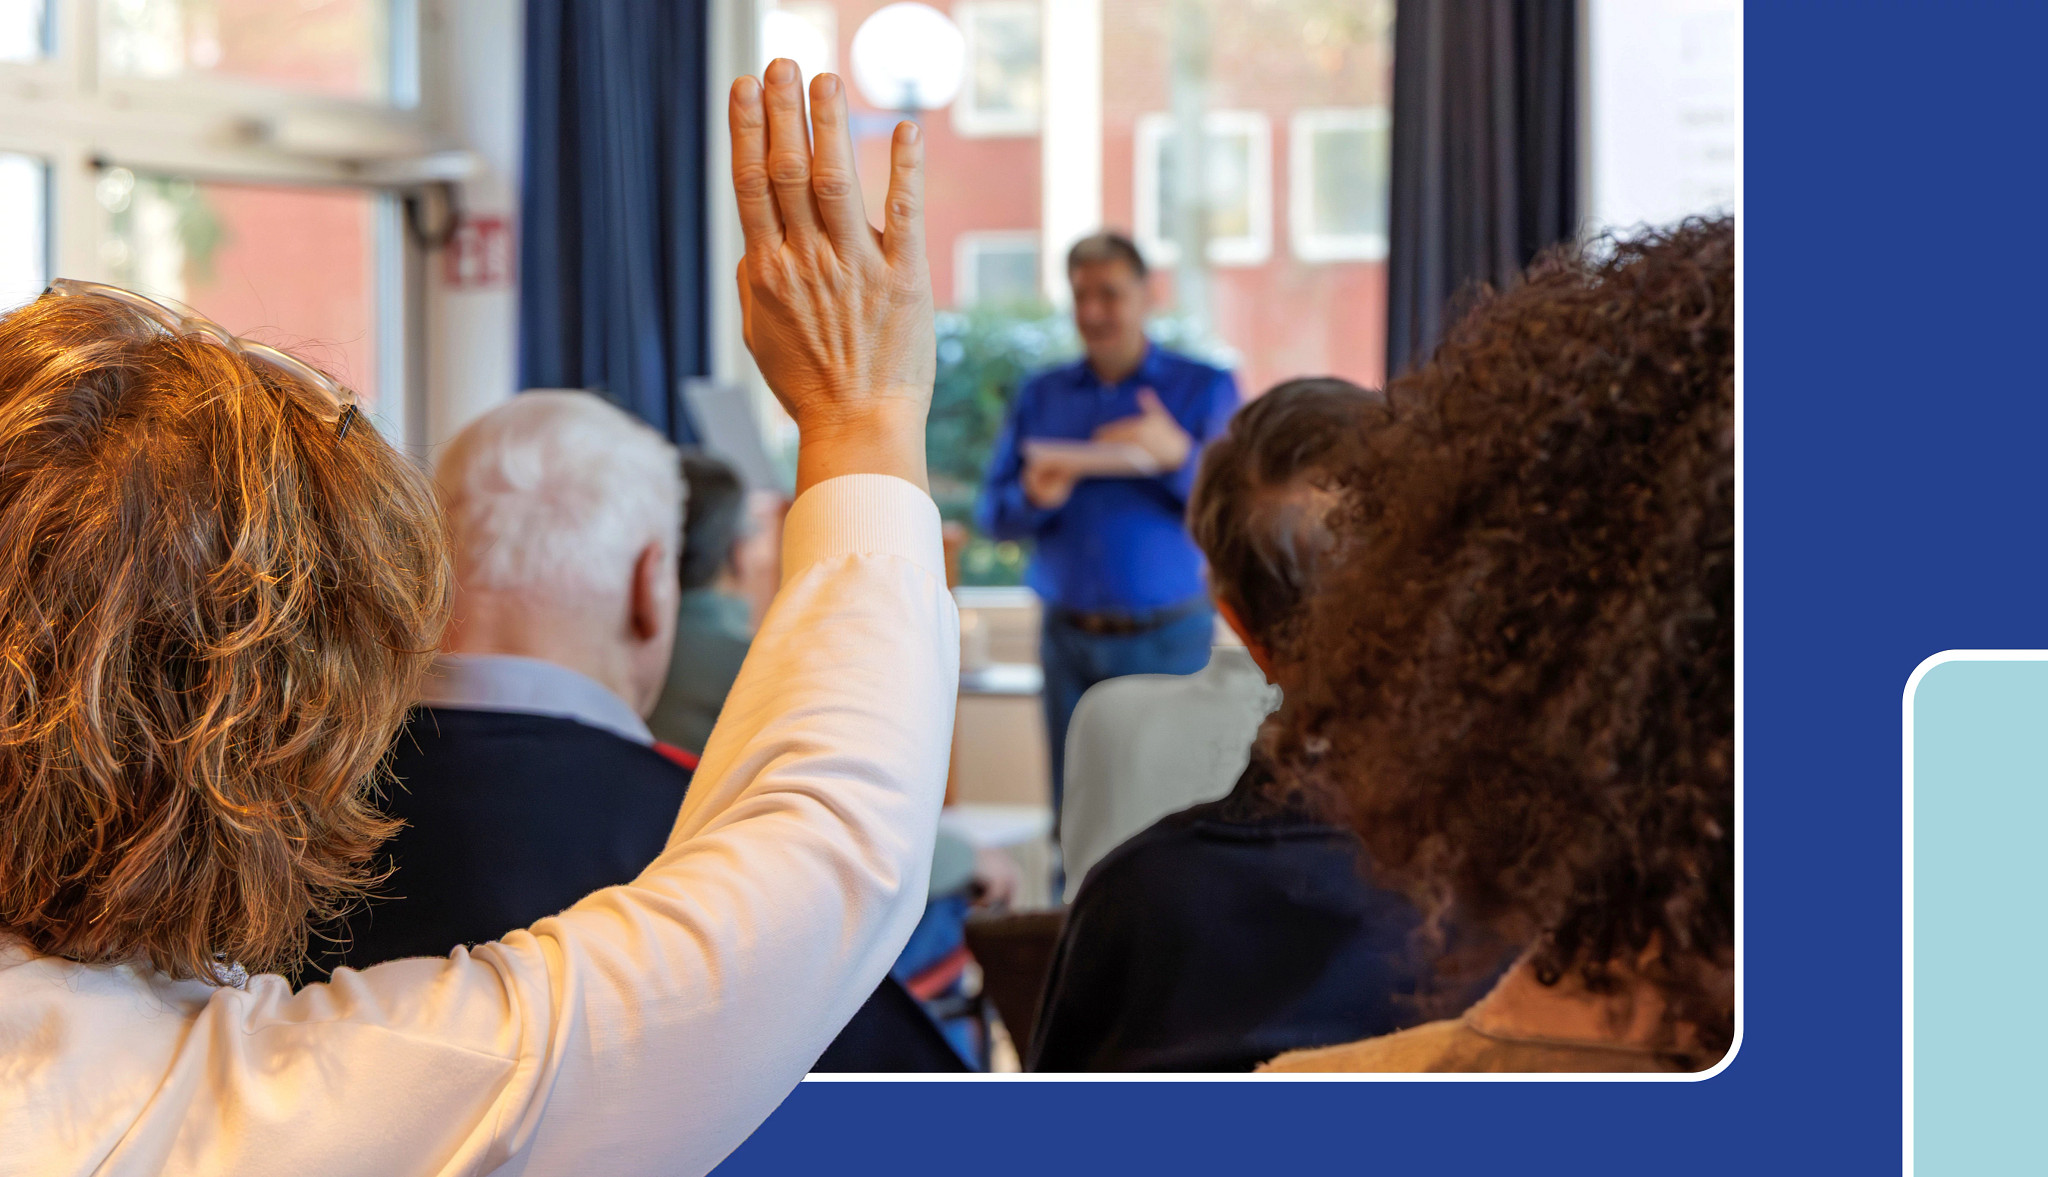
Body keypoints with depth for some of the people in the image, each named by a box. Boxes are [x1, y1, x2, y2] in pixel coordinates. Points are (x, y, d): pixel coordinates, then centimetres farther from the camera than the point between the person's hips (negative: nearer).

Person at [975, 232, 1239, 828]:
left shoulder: (1206, 389, 5)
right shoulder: (1040, 395, 15)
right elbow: (991, 514, 11)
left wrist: (1178, 456, -21)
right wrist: (1034, 499, -11)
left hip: (1167, 641, -3)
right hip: (1069, 639, 3)